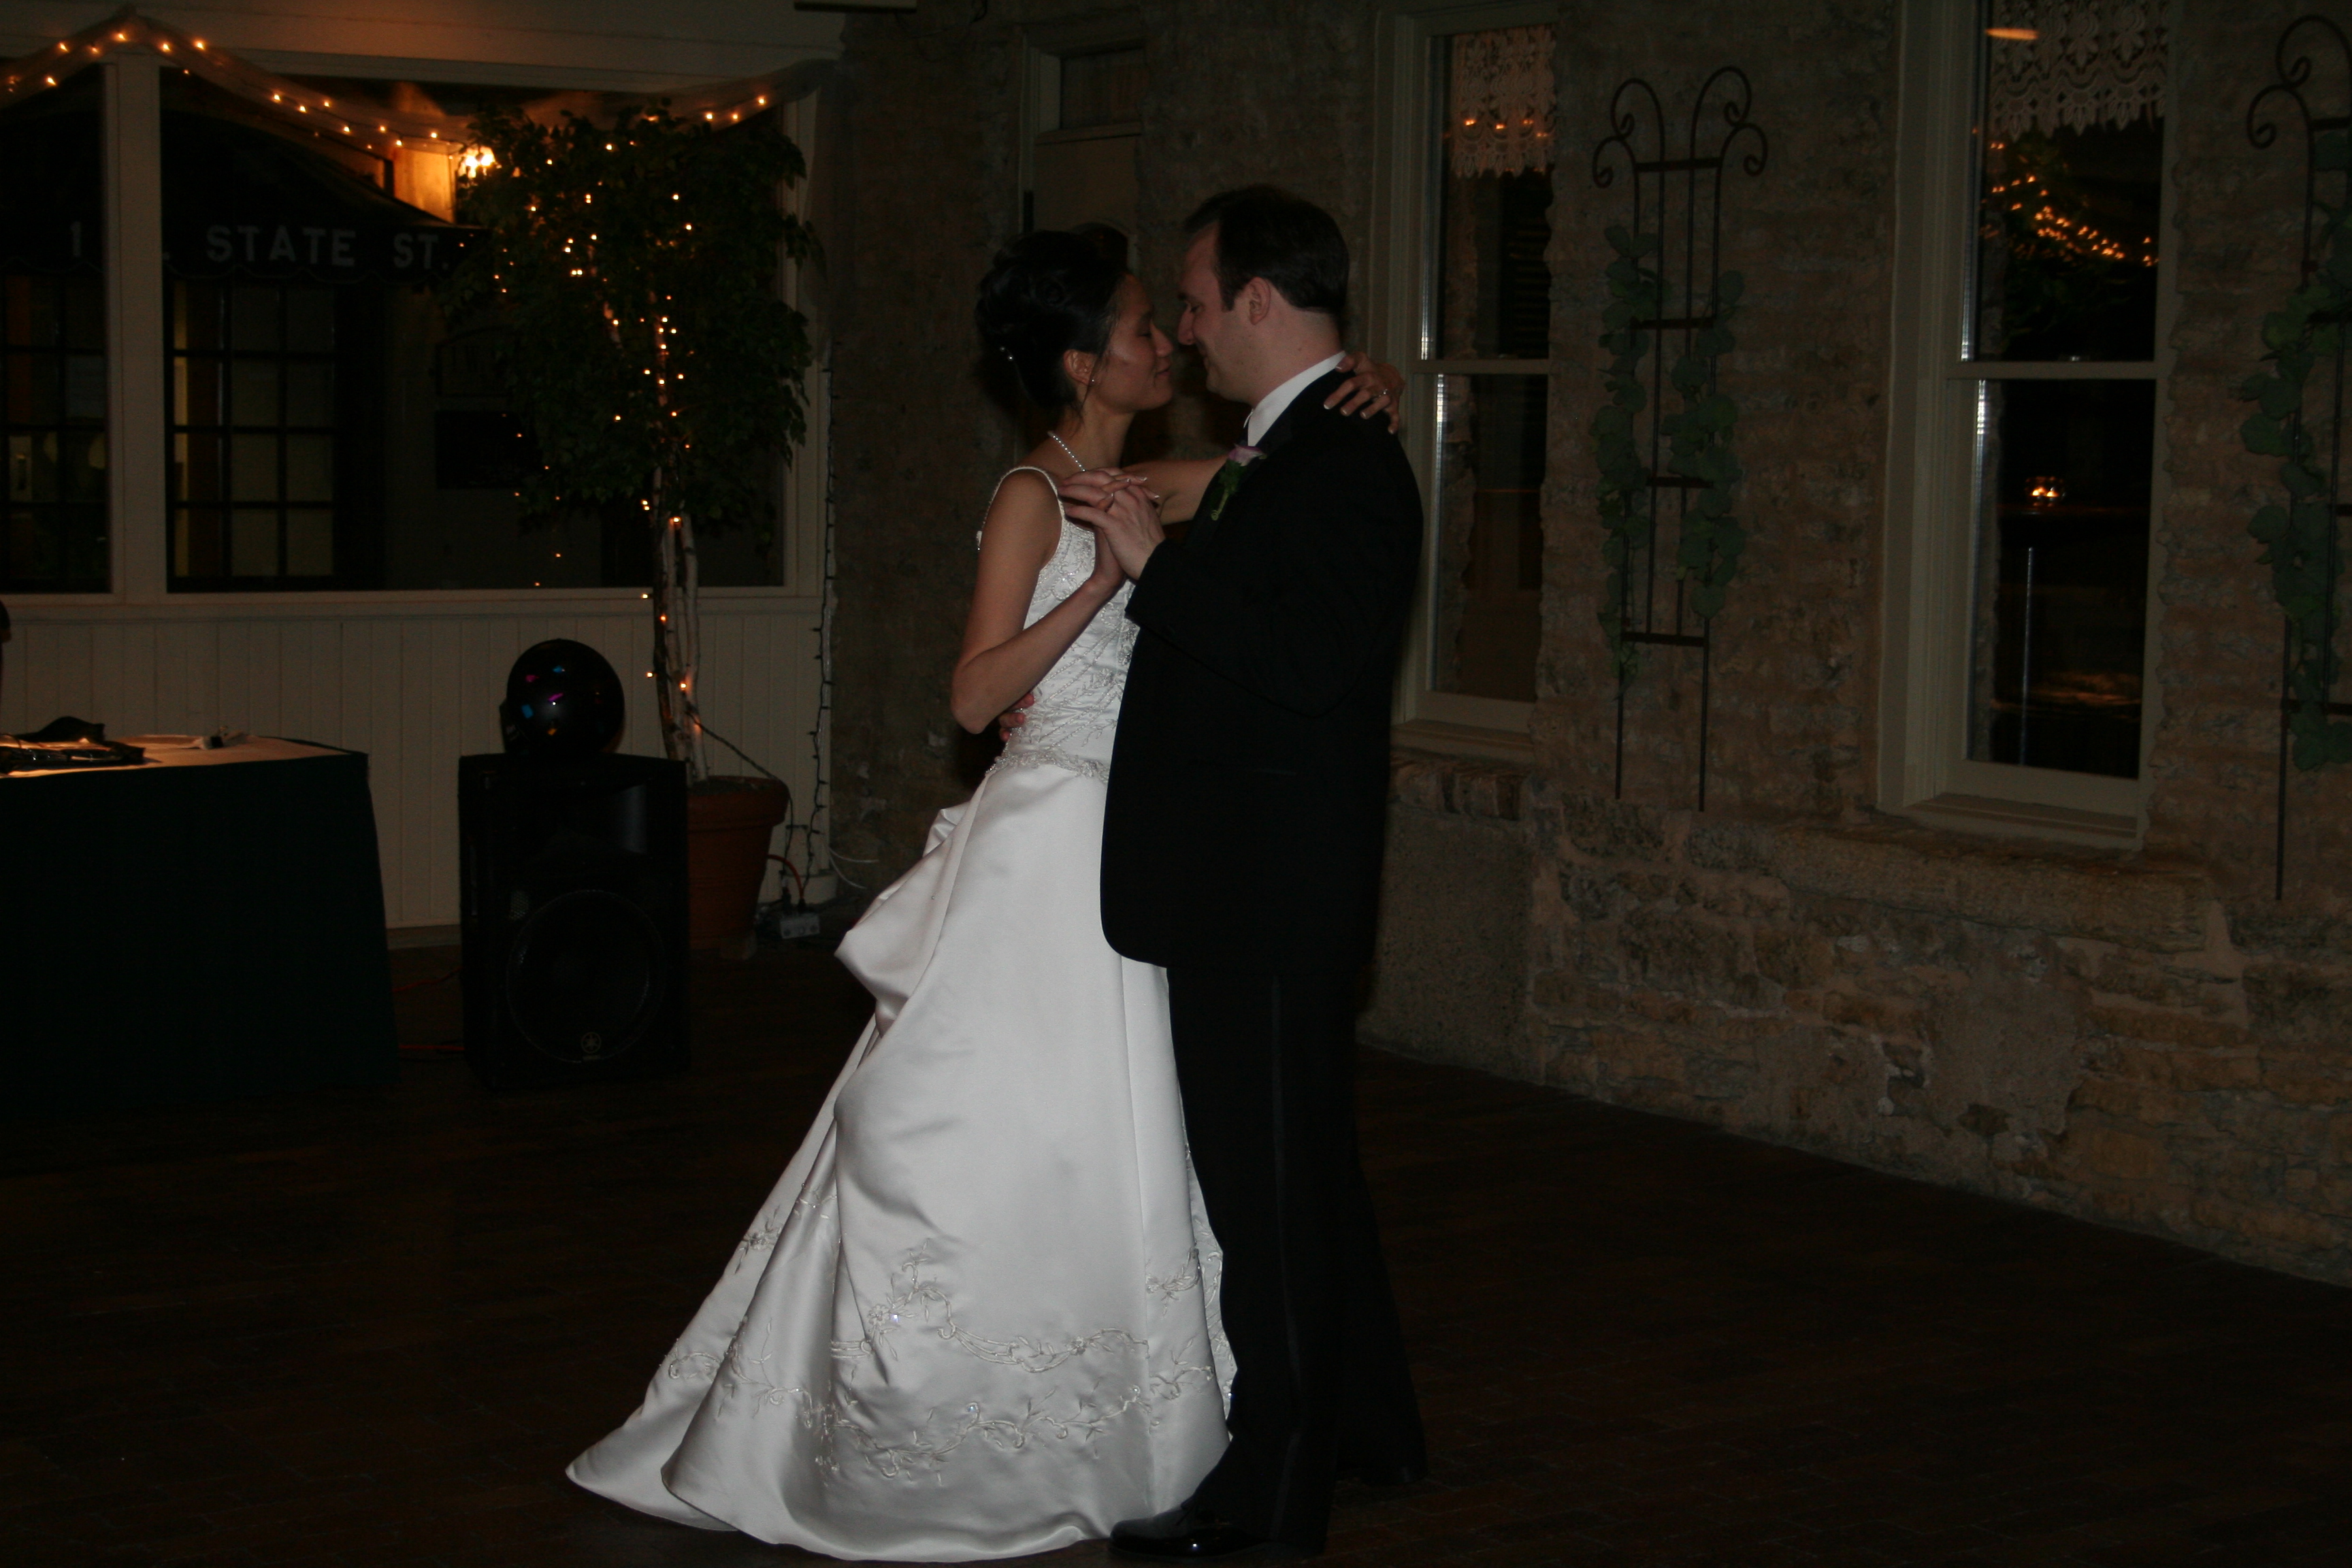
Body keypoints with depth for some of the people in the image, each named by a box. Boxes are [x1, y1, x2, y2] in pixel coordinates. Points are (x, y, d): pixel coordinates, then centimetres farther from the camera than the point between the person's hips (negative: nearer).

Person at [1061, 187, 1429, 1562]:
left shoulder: (1340, 460, -19)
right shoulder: (1291, 451, 13)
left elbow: (1313, 660, -28)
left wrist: (1157, 561, -23)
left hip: (1267, 889, -10)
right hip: (1254, 879, 11)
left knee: (1266, 1176, 0)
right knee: (1301, 1159, 20)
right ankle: (1365, 1423, 34)